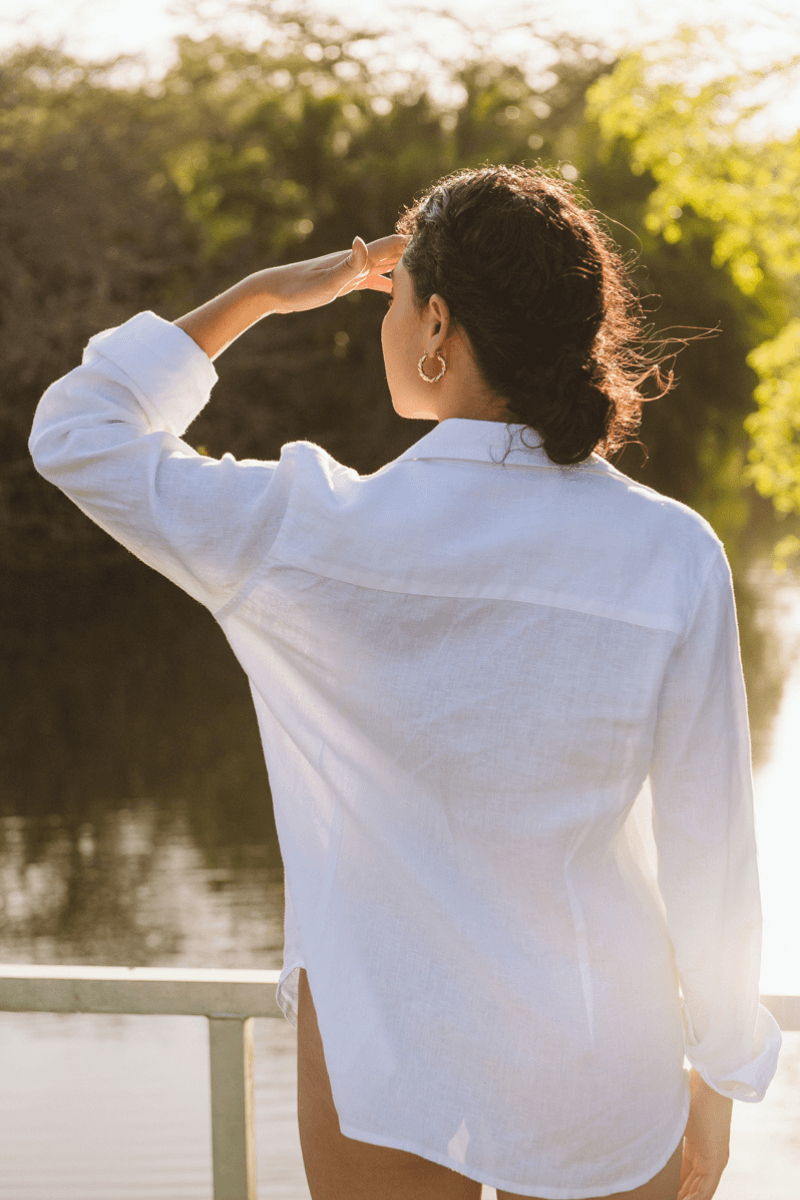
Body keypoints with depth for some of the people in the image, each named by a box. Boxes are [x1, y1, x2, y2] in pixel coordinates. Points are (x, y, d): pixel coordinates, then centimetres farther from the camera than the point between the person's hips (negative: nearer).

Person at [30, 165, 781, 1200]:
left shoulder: (312, 534, -18)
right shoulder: (674, 559, -16)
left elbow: (74, 432, -1)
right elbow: (709, 850, -8)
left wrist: (266, 292, 3)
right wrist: (721, 1073, 6)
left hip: (383, 1057, 0)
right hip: (600, 1058, 1)